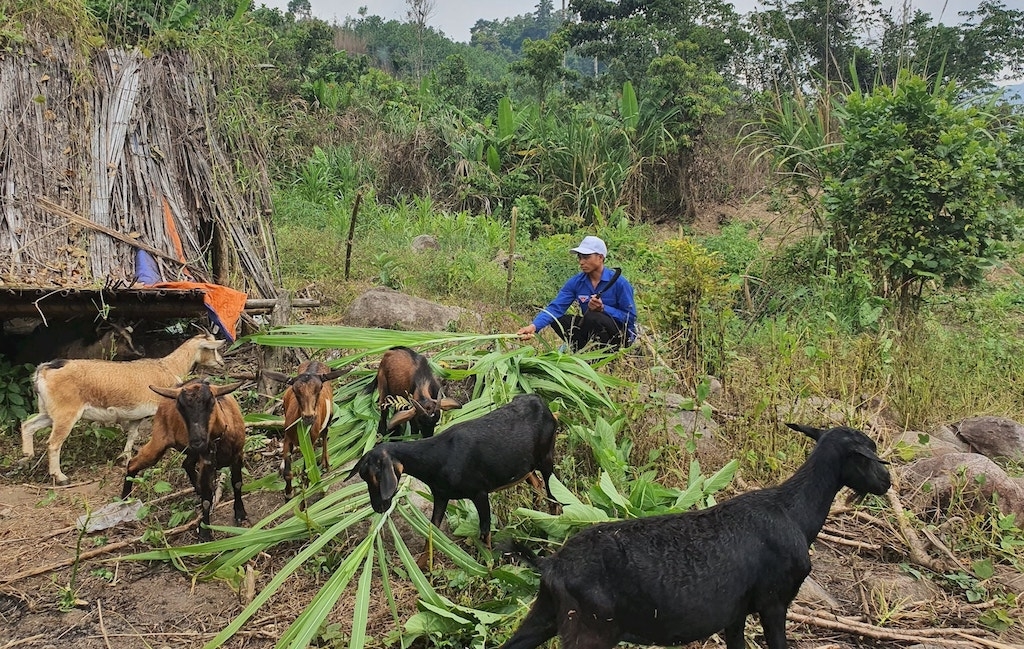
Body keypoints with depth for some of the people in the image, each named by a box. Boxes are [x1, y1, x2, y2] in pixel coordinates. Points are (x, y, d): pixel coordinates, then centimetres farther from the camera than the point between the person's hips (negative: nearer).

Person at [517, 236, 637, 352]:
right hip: (592, 332, 5)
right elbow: (555, 307, -15)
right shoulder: (576, 282, -3)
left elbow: (630, 317, -14)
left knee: (593, 316, -33)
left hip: (622, 335, -5)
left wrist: (603, 308, -29)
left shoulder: (619, 282, -15)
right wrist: (534, 326, -32)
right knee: (557, 319, -13)